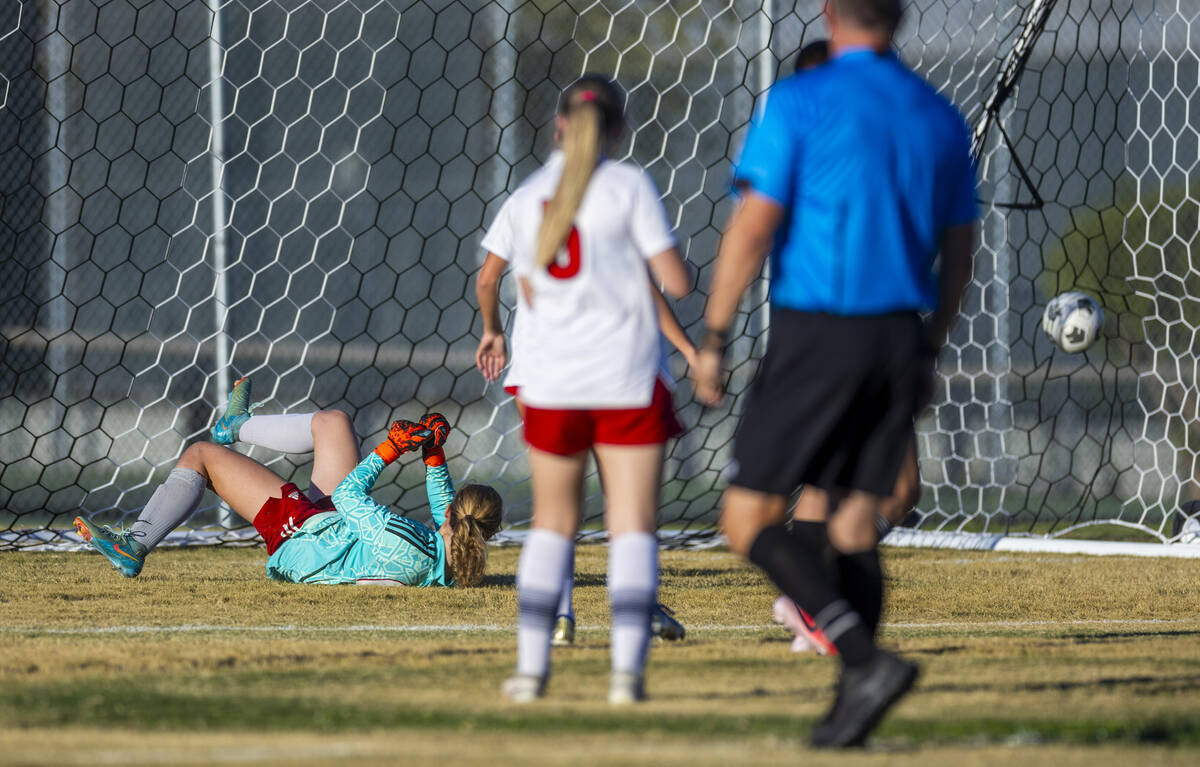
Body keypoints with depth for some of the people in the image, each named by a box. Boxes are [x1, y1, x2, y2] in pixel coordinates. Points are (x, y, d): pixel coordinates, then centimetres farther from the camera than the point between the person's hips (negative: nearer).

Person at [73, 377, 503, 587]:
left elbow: (349, 493, -29)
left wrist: (389, 450, -20)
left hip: (299, 536, -8)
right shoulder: (461, 559, -23)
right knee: (331, 422, 22)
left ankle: (134, 547, 20)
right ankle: (236, 427, 50)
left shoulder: (402, 547, -44)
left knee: (201, 455, 3)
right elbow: (445, 517, 2)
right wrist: (434, 456, -6)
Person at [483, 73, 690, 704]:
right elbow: (675, 281, -7)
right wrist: (682, 268, 15)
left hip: (551, 381, 3)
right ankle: (627, 668, -12)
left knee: (553, 522, 15)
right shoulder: (629, 187, -5)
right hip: (627, 379, -3)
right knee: (632, 526, 0)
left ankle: (531, 665, 8)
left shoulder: (525, 200, 6)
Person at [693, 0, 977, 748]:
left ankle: (868, 658, -17)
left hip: (817, 335, -6)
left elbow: (753, 228, -11)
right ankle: (850, 710, 6)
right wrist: (929, 351, 25)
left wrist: (713, 340, -6)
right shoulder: (940, 118, 10)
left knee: (750, 517, -2)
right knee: (855, 520, 11)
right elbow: (958, 252, 15)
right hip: (898, 338, 6)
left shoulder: (798, 102, -7)